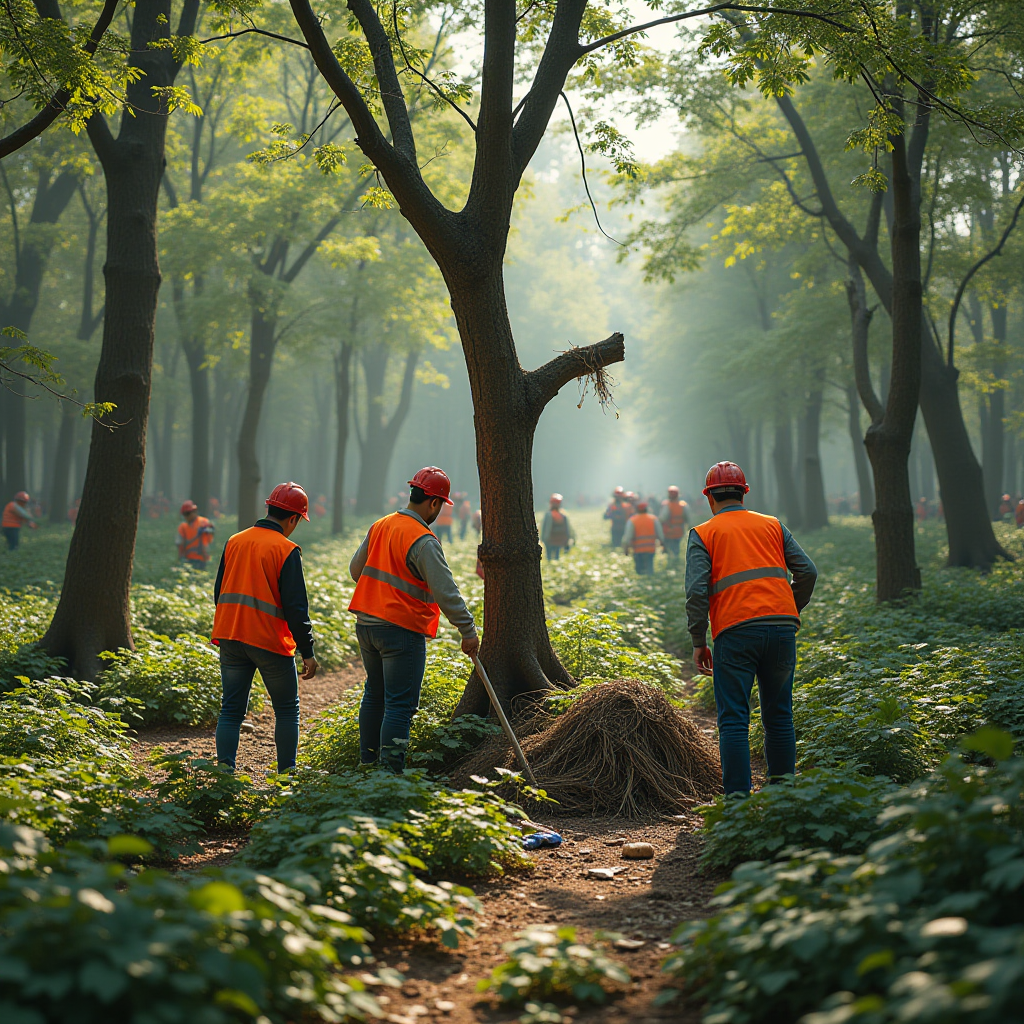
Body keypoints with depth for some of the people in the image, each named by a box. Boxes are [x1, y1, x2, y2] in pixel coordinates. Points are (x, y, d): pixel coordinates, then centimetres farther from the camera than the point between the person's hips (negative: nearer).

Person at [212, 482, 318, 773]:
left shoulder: (234, 542, 7)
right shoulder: (286, 550, -11)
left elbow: (219, 593, 15)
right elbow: (295, 606, -14)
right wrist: (307, 652, -10)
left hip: (230, 639, 5)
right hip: (269, 641, -5)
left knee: (231, 709, 7)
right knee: (287, 710, 11)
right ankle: (287, 773, 13)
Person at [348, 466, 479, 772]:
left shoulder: (379, 527, 7)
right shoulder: (423, 541, -17)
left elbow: (355, 569, 19)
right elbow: (446, 592, -19)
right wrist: (468, 631, -13)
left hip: (366, 624, 8)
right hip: (401, 631, -8)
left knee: (375, 695, 20)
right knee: (400, 705, -5)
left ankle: (368, 761, 28)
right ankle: (390, 772, -7)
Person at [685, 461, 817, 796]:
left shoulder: (702, 534, 8)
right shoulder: (773, 525, 19)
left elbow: (696, 590, -4)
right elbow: (807, 572, 12)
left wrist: (698, 642, 2)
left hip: (735, 632, -3)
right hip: (782, 627, 4)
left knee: (734, 721, -1)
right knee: (778, 716, 13)